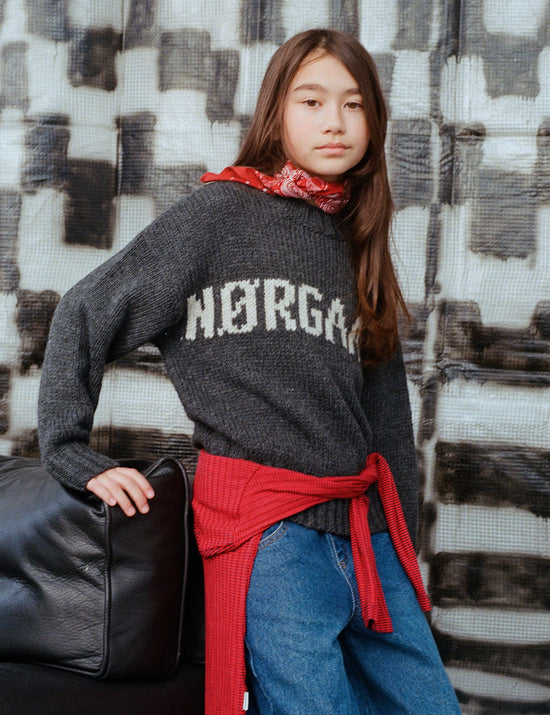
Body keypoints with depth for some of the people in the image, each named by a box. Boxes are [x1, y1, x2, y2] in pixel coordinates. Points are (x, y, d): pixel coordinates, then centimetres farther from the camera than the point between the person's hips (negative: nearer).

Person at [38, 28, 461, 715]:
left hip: (367, 527, 6)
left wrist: (402, 545, 19)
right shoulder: (218, 213, -1)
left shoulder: (359, 243, 16)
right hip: (268, 530, -6)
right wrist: (73, 456, -4)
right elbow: (85, 314, 1)